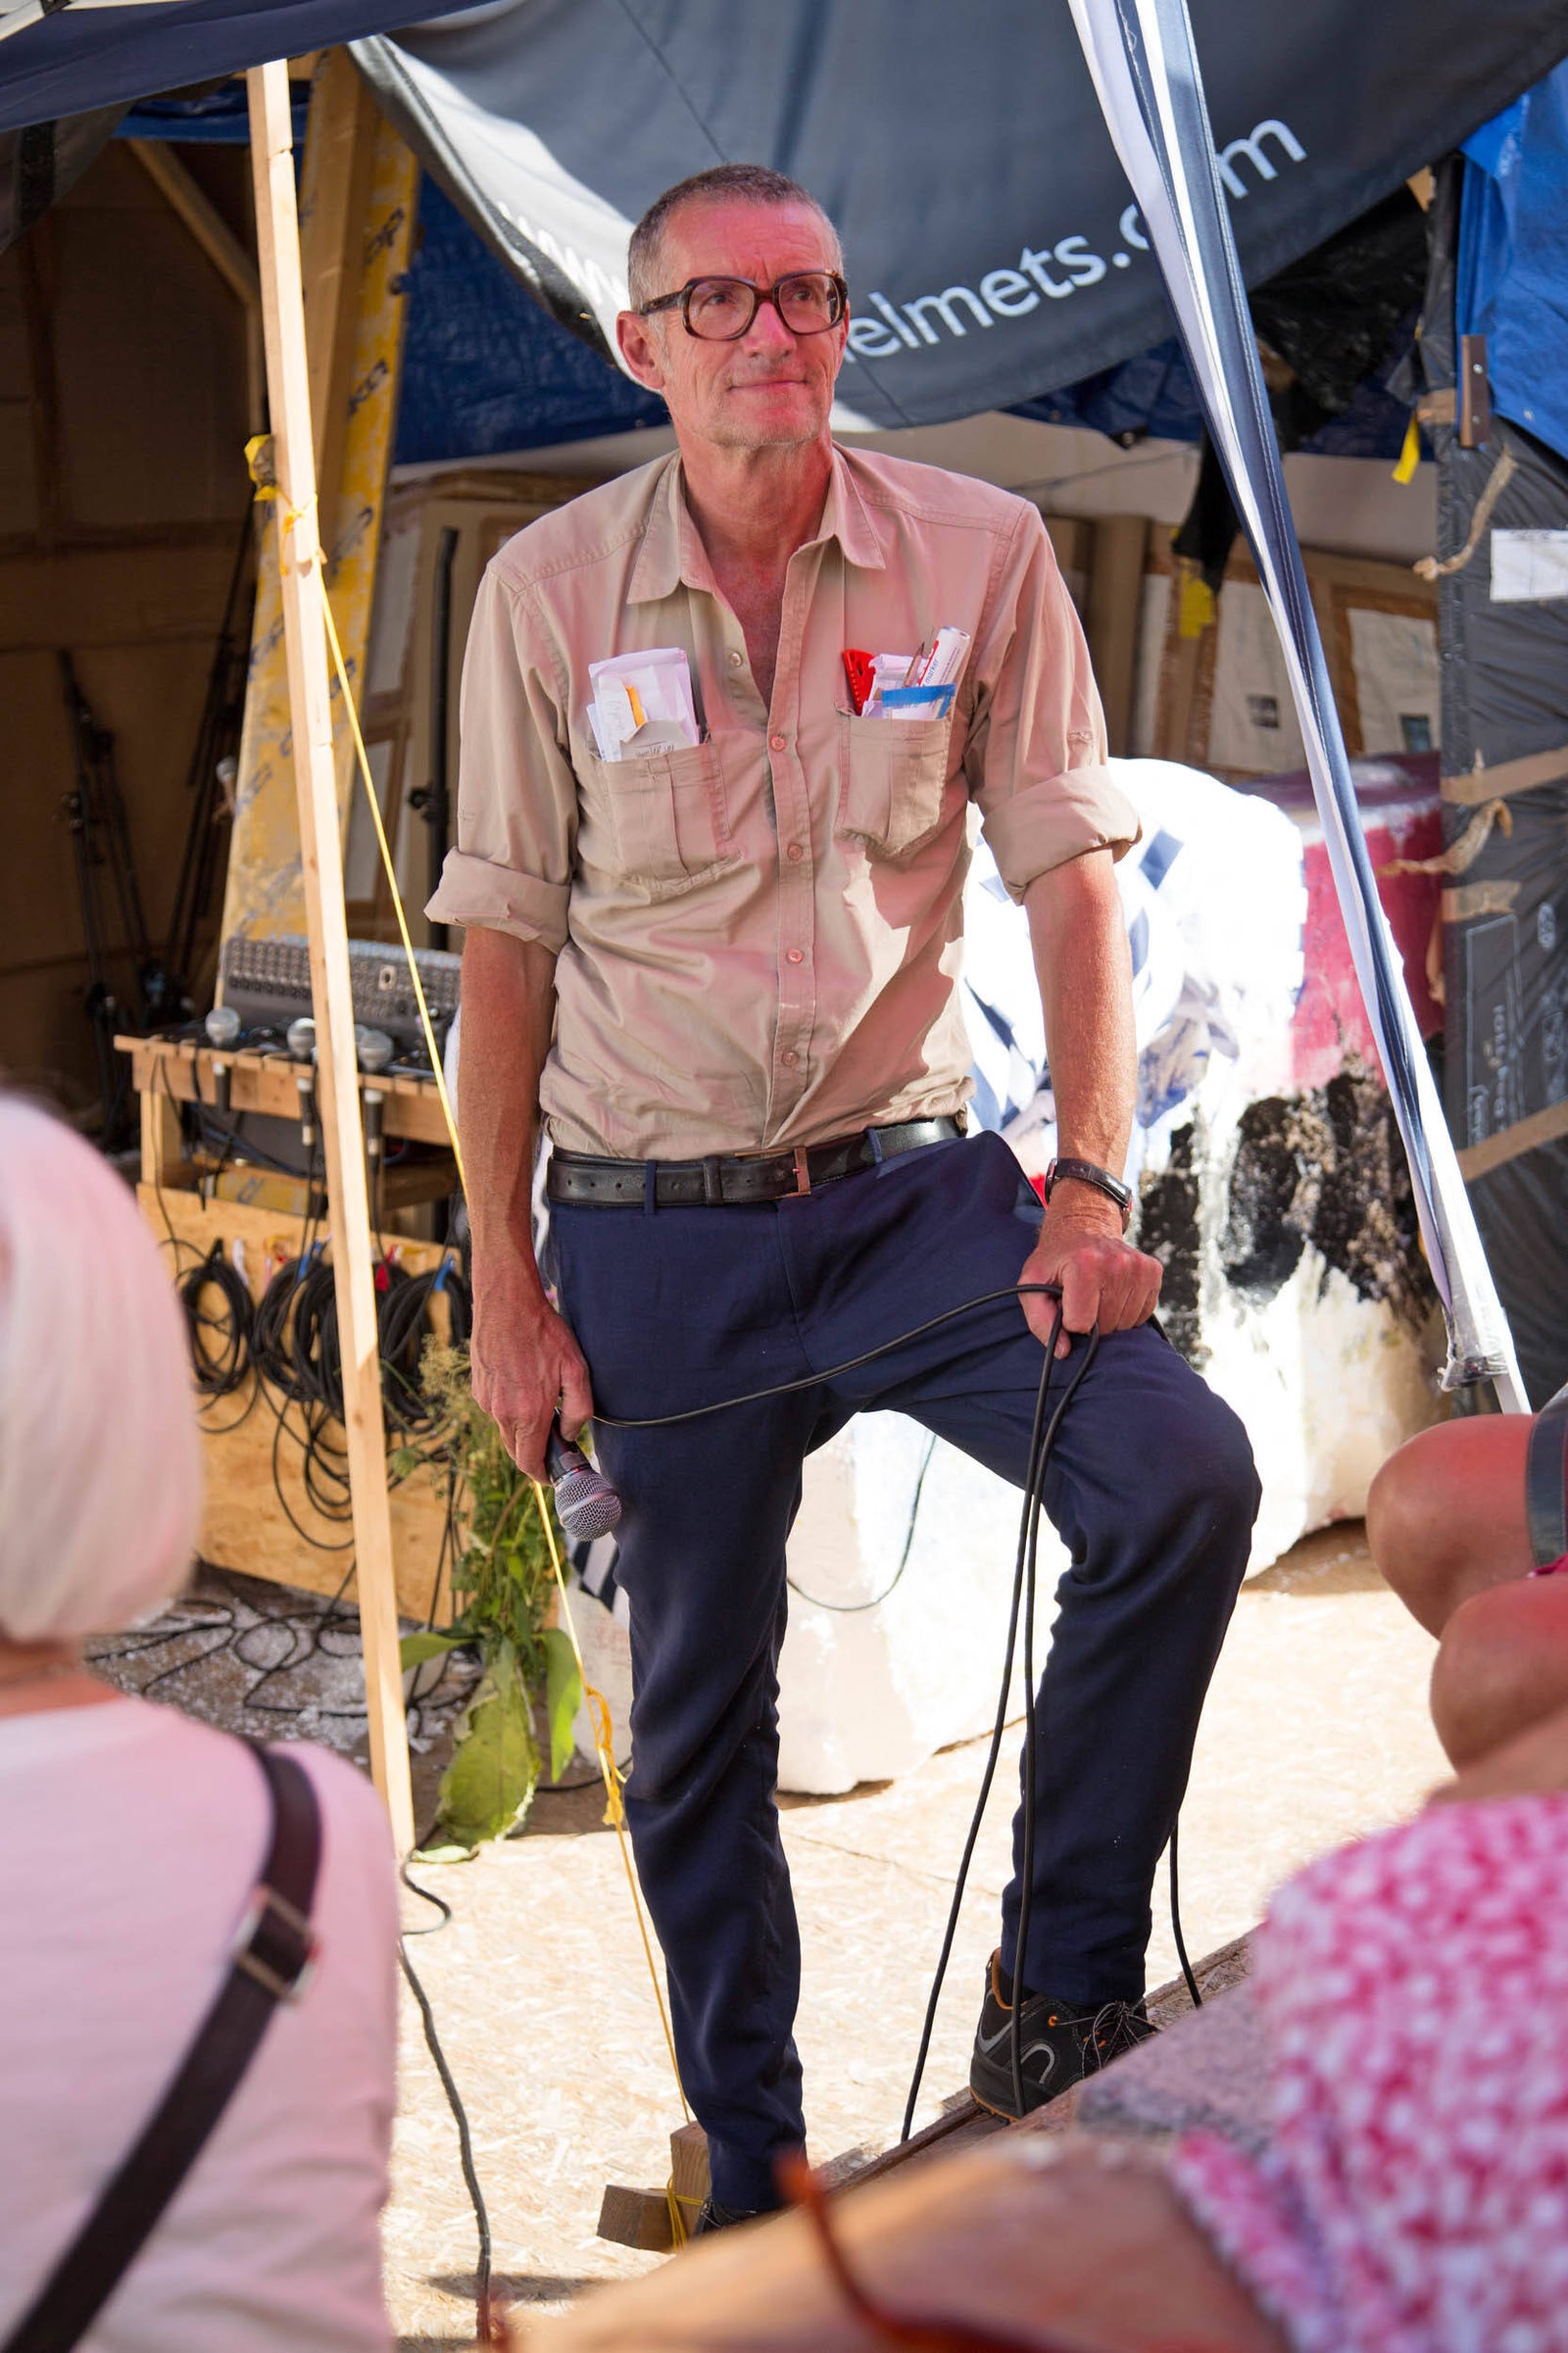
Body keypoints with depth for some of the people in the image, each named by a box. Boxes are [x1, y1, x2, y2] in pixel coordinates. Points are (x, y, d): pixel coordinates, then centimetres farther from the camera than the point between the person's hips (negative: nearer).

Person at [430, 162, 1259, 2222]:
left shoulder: (979, 551, -2)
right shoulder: (547, 590, -3)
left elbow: (1071, 880, 0)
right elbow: (504, 950, 1)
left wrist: (1089, 1185, -10)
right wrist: (506, 1282, -2)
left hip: (912, 1184, 0)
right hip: (652, 1228, 0)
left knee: (1182, 1473, -24)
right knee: (695, 1722, 9)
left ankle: (1062, 1988, -4)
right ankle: (752, 2172, 29)